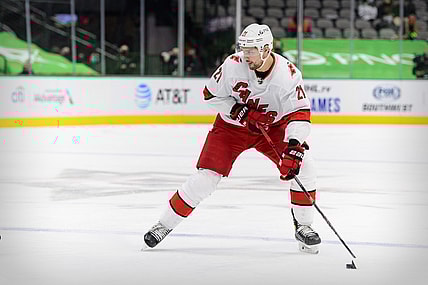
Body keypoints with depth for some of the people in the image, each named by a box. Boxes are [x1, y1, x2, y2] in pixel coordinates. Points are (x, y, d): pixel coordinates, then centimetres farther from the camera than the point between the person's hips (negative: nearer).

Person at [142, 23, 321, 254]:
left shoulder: (288, 74, -25)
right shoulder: (233, 65, -24)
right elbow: (211, 94, -11)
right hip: (232, 126, -1)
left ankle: (303, 226, 1)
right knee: (206, 176, -10)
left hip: (272, 127, 1)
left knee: (301, 165, -16)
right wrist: (238, 110, -24)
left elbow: (300, 113, -27)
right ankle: (164, 225, 4)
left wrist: (294, 146, -41)